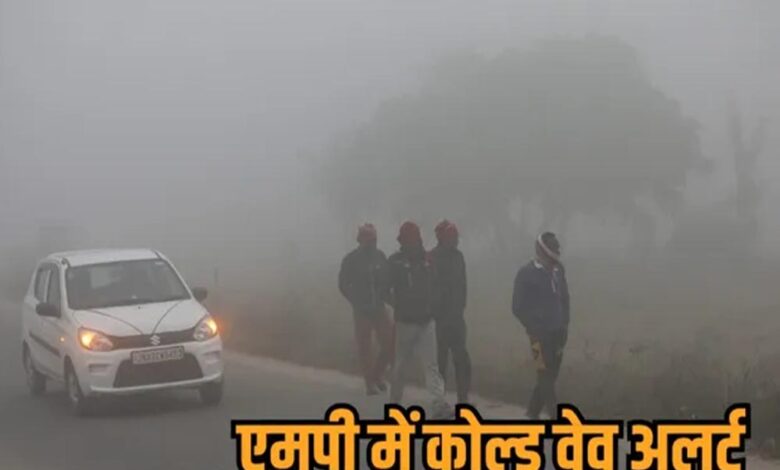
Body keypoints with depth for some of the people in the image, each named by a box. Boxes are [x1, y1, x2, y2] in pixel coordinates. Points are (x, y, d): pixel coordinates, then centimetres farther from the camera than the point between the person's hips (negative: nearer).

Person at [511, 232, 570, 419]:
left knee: (550, 376, 8)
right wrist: (535, 330, -9)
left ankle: (533, 414, 22)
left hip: (557, 333, 5)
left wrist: (564, 325, 8)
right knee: (546, 377, -7)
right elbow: (518, 307, -5)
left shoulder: (558, 270, 8)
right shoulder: (526, 274, -7)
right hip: (540, 334, -5)